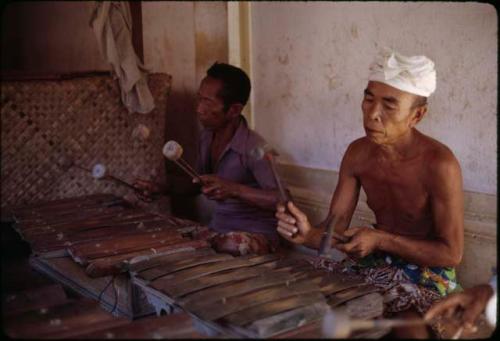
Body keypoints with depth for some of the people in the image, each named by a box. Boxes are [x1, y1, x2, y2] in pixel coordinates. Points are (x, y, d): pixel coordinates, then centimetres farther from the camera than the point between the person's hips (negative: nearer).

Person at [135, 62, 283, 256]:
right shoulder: (206, 138, 4)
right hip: (216, 230, 8)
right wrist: (161, 189, 8)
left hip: (254, 234, -7)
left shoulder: (253, 148, -21)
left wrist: (235, 190, -38)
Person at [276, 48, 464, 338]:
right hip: (377, 261, 5)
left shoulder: (439, 164, -23)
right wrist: (308, 234, -28)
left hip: (429, 273, -4)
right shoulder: (357, 153, -6)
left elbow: (452, 254, -17)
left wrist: (380, 239, -25)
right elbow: (334, 227, -5)